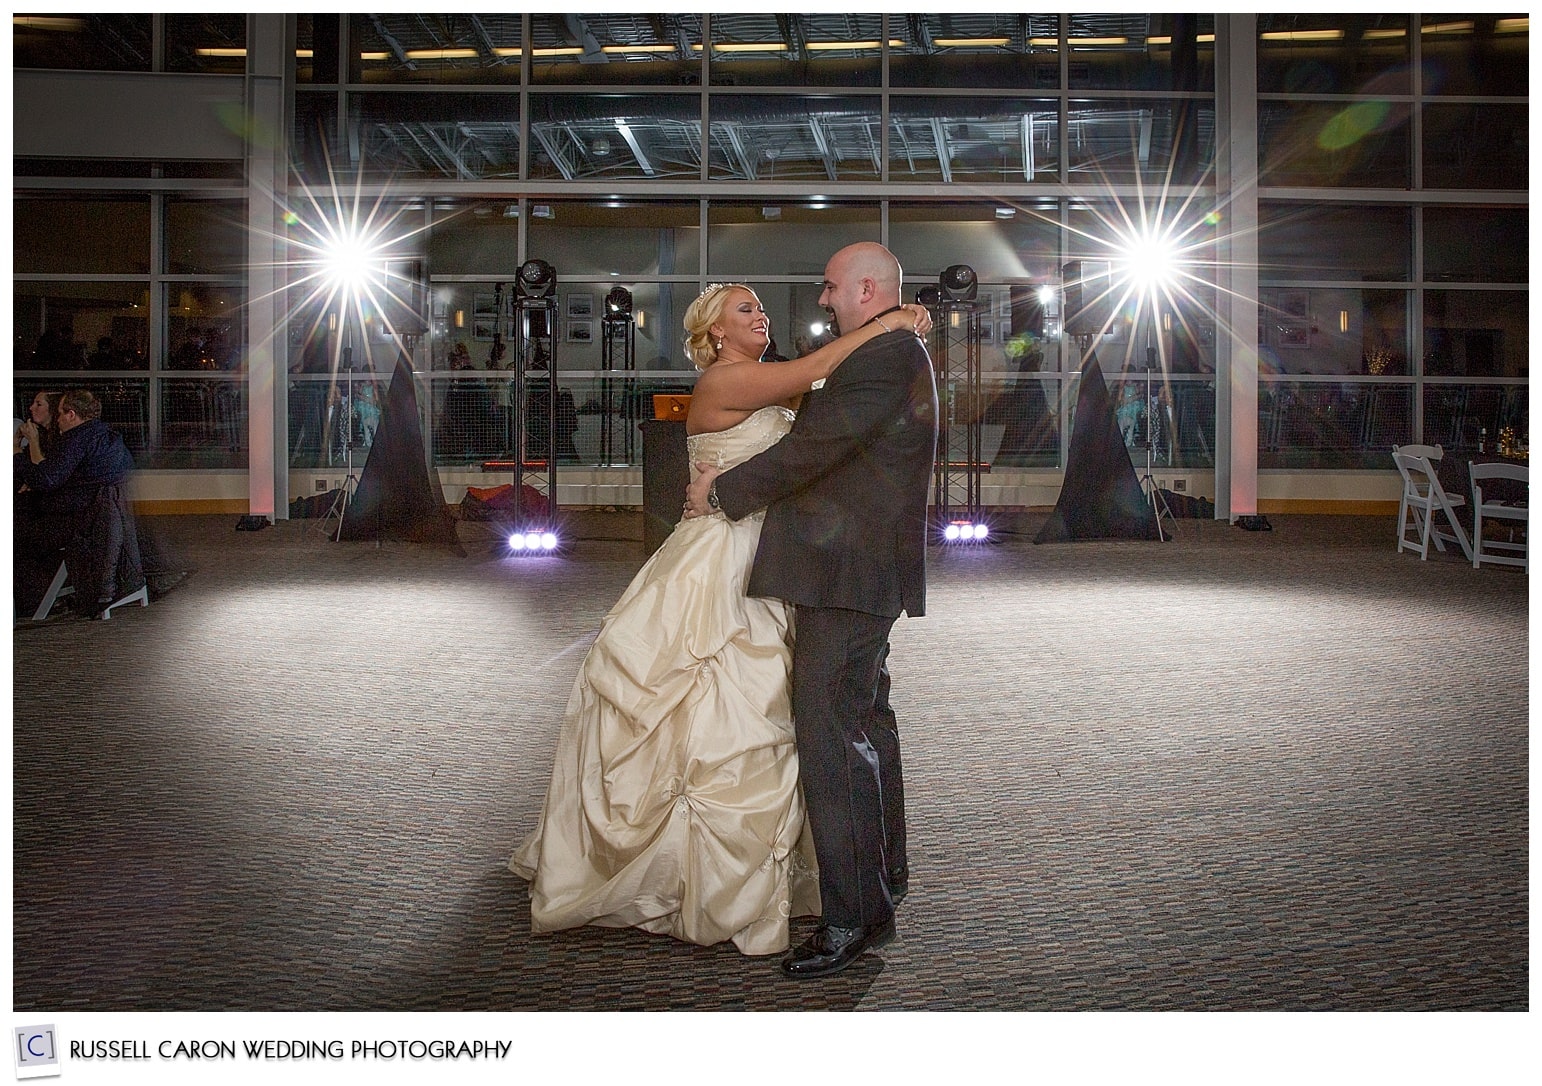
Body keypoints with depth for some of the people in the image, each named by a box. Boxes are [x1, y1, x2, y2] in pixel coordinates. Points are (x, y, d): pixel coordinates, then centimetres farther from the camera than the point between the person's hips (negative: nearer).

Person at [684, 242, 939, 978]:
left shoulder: (886, 358, -16)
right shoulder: (896, 356, 19)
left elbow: (814, 447, -21)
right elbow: (830, 446, 21)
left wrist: (725, 492, -9)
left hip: (848, 576, -12)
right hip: (859, 573, 12)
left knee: (831, 733, -11)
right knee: (864, 719, 19)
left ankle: (854, 915, -6)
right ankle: (885, 875, 33)